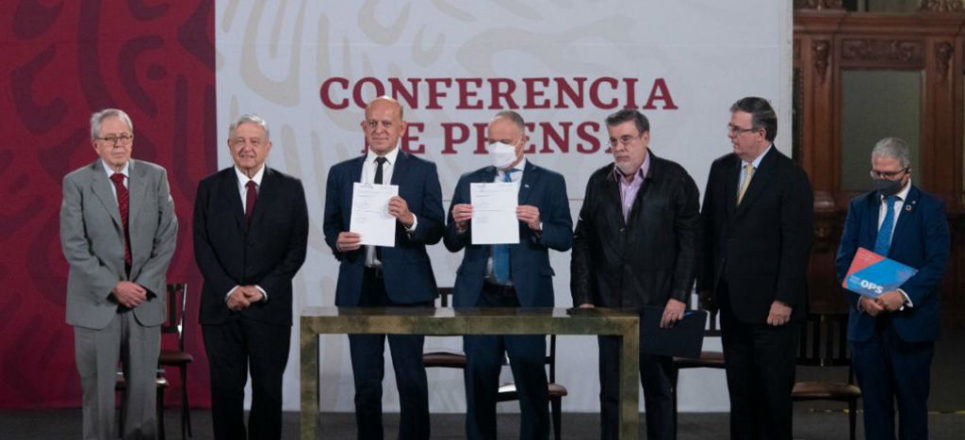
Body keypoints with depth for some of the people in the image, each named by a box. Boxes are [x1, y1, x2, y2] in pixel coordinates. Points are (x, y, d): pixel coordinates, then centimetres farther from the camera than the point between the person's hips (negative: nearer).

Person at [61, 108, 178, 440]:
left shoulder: (155, 176, 5)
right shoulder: (76, 182, -1)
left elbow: (167, 236, 2)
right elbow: (74, 246, -7)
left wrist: (144, 284, -9)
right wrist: (113, 287, -13)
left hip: (145, 300, 2)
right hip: (96, 302, -2)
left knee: (143, 387, 5)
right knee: (98, 390, 4)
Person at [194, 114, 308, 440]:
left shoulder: (290, 189, 4)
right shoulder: (210, 188, 6)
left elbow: (297, 249, 1)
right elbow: (202, 247, 1)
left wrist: (263, 289, -9)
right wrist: (228, 290, -11)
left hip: (270, 307, 0)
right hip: (222, 306, 1)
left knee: (268, 388, 5)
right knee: (225, 388, 4)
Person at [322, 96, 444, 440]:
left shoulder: (423, 171, 3)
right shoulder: (341, 173, 10)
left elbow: (435, 231, -1)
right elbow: (330, 226, 13)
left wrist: (410, 220, -21)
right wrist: (338, 241, -9)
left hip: (405, 287, -2)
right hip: (358, 287, 3)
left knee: (411, 379, -1)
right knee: (366, 382, 10)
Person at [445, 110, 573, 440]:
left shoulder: (549, 182, 4)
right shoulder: (469, 182, 10)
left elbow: (565, 239, 0)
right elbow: (452, 243, 9)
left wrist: (538, 226, -19)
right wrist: (460, 224, -12)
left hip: (527, 297, -2)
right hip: (480, 296, 2)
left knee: (532, 383, 0)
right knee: (479, 383, 7)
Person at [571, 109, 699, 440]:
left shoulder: (674, 179, -3)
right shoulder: (599, 182, 8)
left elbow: (689, 242, -5)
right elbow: (583, 244, 9)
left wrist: (678, 297, -11)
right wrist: (583, 298, 2)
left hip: (658, 306, -3)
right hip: (610, 306, 3)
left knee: (659, 389, 6)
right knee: (611, 392, 7)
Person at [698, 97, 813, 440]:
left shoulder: (790, 177, -9)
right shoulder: (721, 169, 9)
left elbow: (797, 243, -12)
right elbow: (708, 229, 13)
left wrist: (784, 300, -15)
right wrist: (706, 284, 9)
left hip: (771, 305, -6)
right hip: (732, 302, 6)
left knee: (774, 392, 2)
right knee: (740, 389, 11)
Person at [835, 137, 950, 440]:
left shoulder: (930, 208, 0)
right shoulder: (859, 207, 11)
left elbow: (937, 264, -8)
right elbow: (843, 260, 6)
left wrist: (904, 295, -21)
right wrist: (860, 297, -11)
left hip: (910, 322, -3)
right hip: (866, 322, 3)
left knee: (912, 401, 2)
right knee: (874, 402, 6)